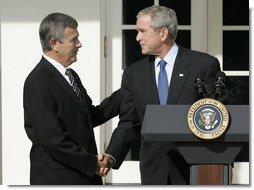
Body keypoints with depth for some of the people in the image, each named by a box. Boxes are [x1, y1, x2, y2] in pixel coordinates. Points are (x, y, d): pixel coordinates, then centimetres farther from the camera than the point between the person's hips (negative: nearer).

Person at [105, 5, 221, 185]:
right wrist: (110, 157, -9)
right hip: (153, 169, 4)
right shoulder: (133, 74, 9)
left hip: (194, 166, -3)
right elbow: (128, 124, 8)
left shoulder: (205, 65, -2)